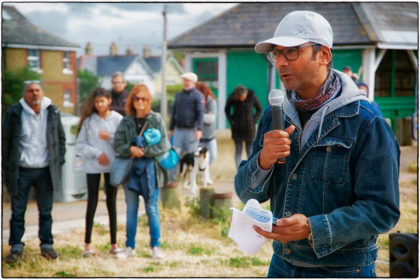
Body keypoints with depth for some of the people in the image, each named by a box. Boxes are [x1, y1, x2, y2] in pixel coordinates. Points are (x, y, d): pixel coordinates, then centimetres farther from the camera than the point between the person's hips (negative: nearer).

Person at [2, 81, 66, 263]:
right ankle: (16, 247, 13)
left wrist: (59, 160, 6)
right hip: (21, 171, -2)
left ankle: (46, 245, 20)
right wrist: (6, 166, -1)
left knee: (46, 211, 9)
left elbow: (61, 138, 13)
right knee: (17, 212, 3)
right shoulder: (14, 113, -2)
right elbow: (5, 141, 2)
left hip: (45, 170, 2)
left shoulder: (53, 112, 5)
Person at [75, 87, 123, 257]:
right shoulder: (88, 120, 0)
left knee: (112, 202, 7)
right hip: (92, 166, 0)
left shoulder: (117, 119, -1)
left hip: (112, 166, 0)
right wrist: (97, 153, -12)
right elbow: (80, 144, -1)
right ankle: (87, 244, 7)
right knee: (92, 203, 3)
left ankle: (114, 244, 12)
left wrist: (110, 138, -18)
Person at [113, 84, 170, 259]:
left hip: (150, 168, -3)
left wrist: (144, 151, -12)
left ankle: (155, 246, 11)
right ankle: (130, 246, 17)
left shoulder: (156, 119, -2)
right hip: (130, 167, 3)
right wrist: (130, 149, -15)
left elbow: (164, 146, -7)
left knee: (152, 207, 2)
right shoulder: (126, 121, 6)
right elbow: (117, 145, 2)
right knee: (131, 209, 9)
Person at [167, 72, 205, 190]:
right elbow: (174, 112, 22)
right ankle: (171, 179, 1)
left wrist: (199, 129, -19)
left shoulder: (198, 96, -1)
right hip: (178, 130, 5)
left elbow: (200, 113, -9)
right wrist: (171, 128, 19)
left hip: (191, 130, -5)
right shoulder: (179, 95, 16)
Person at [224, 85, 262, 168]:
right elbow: (227, 109, 8)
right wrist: (231, 121, -1)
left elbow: (259, 110, 3)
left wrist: (253, 121, -5)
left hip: (249, 128, 0)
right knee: (238, 150, 2)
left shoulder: (252, 97, -12)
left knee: (250, 151, 1)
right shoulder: (232, 97, -10)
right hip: (237, 128, 1)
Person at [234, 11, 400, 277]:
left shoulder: (366, 123, -14)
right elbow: (248, 194, 4)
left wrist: (314, 229, -28)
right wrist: (263, 162, -17)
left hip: (341, 270, -5)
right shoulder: (274, 115, 4)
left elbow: (382, 210, -18)